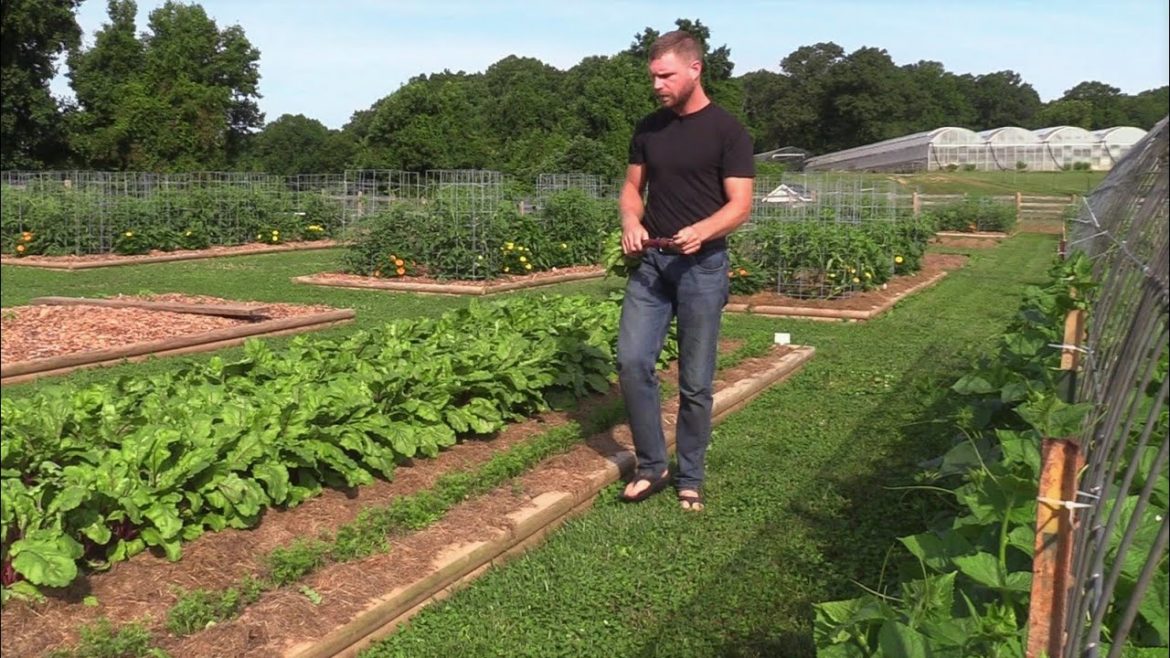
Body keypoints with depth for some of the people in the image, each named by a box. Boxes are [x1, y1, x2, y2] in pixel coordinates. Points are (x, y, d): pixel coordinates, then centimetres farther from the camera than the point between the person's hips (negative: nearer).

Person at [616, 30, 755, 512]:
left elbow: (740, 205, -9)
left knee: (696, 382, 3)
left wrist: (701, 231, -29)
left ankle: (690, 479, 18)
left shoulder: (726, 130, -6)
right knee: (632, 361, -5)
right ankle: (651, 466, 11)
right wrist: (631, 222, -8)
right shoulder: (648, 129, 9)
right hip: (651, 262, 4)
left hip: (702, 267, -4)